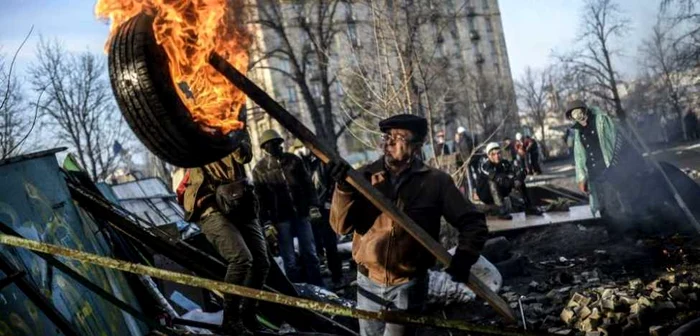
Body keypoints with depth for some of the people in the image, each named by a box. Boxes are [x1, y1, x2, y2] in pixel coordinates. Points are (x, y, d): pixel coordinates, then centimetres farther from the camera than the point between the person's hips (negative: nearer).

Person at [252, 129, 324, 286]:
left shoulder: (293, 160, 6)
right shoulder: (259, 169, 0)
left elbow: (307, 184, 8)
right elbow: (260, 197, -2)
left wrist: (312, 205, -2)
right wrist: (266, 221, -7)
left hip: (301, 213, 2)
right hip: (281, 217, -2)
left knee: (309, 253, 9)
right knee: (289, 259, 3)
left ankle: (318, 288, 18)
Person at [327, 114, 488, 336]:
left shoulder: (435, 181, -8)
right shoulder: (365, 176, -3)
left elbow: (473, 222, -1)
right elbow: (341, 226, -10)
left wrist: (464, 257, -16)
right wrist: (344, 187, -25)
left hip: (409, 284, -3)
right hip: (369, 281, 3)